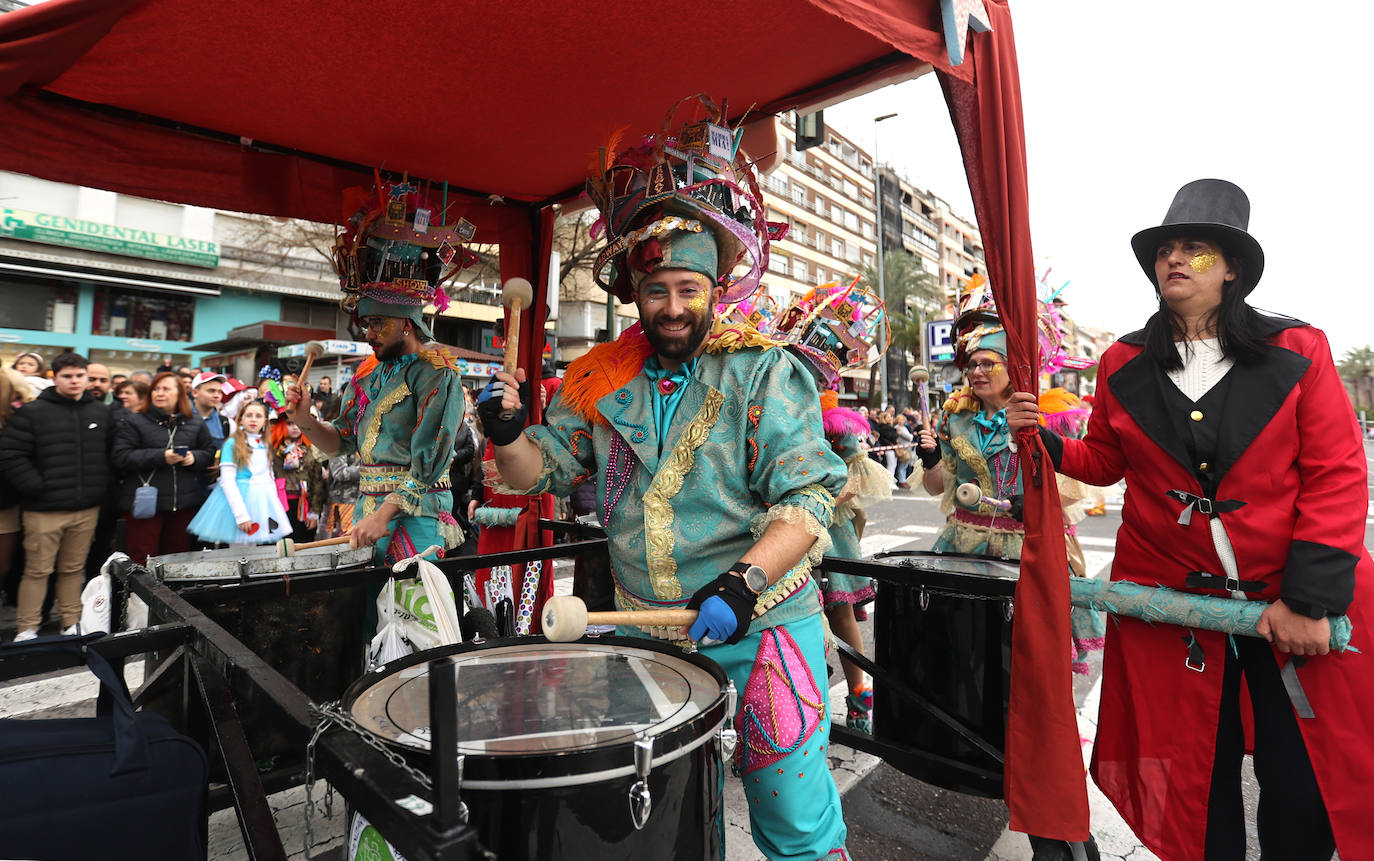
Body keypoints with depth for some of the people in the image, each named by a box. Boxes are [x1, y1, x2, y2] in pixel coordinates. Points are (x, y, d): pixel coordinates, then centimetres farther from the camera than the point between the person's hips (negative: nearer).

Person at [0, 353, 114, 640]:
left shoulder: (101, 412, 8)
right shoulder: (32, 412, -4)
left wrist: (103, 482, 6)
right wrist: (36, 487, -12)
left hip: (87, 509, 3)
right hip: (44, 509, -3)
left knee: (73, 569, 13)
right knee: (37, 571, 3)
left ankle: (72, 624, 24)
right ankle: (27, 630, 15)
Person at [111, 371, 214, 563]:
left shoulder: (195, 423, 11)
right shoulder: (133, 421, 1)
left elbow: (209, 453, 13)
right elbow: (121, 457, -8)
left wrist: (194, 457, -8)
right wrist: (160, 457, -18)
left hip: (185, 503, 3)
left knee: (178, 559, 11)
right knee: (142, 560, 0)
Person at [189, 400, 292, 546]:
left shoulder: (267, 445, 12)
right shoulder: (232, 444, -5)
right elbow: (227, 480, -12)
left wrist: (274, 506, 10)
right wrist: (241, 514, -19)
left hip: (263, 501, 5)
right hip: (238, 498, -5)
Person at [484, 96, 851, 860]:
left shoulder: (764, 373, -8)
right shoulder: (601, 382, 4)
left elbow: (808, 497, -14)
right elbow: (542, 472, 9)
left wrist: (744, 582, -27)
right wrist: (507, 433, -12)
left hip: (758, 629, -3)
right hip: (645, 634, 4)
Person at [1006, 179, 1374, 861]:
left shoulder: (1297, 353, -3)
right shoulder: (1123, 367, 2)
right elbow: (1102, 462, 11)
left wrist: (1308, 599, -14)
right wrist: (1042, 439, -9)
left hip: (1299, 605, -1)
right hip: (1169, 599, 1)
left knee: (1305, 787, 8)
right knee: (1197, 779, 12)